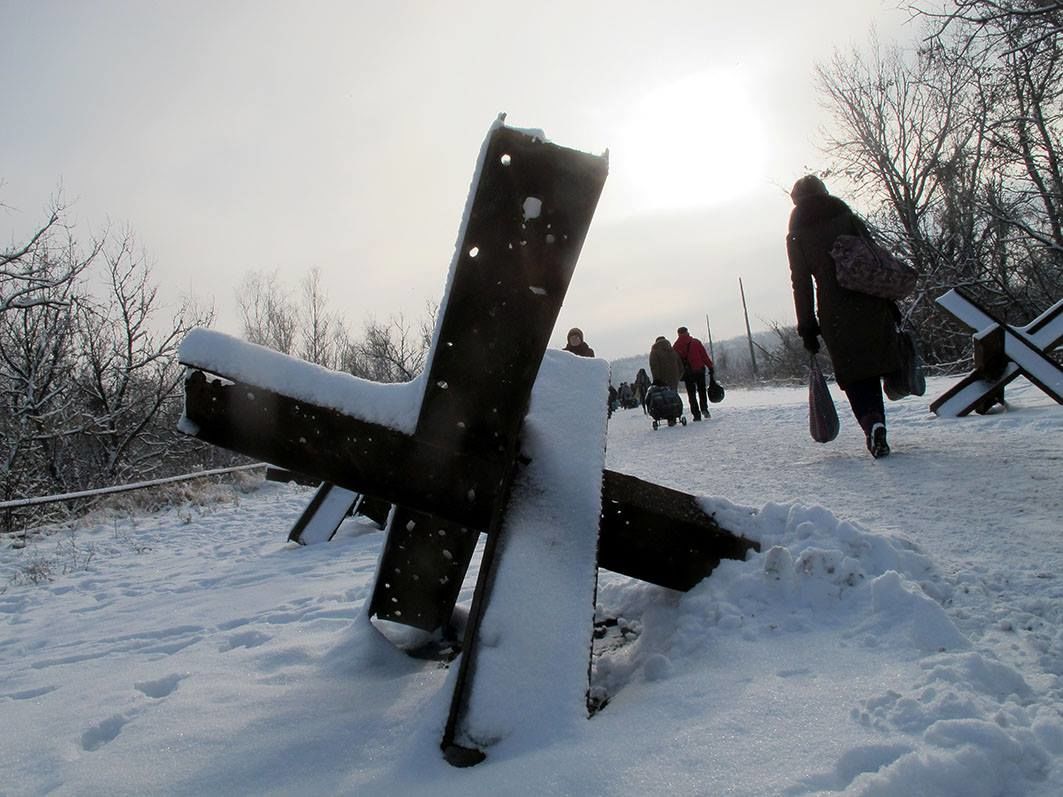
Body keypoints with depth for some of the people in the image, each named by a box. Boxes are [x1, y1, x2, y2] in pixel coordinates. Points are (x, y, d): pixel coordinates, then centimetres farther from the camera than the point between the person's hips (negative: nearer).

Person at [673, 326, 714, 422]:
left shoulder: (676, 346, 3)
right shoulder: (696, 342, 1)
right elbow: (704, 355, -2)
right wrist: (710, 367, 2)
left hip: (687, 373, 0)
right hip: (699, 370, 0)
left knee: (692, 394, 7)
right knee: (702, 391, 16)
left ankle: (696, 414, 1)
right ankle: (704, 409, -2)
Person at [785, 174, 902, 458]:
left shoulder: (796, 236, 6)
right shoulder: (849, 218, 10)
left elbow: (801, 284, 2)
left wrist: (807, 328, 4)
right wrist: (890, 303, 10)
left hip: (835, 312, -1)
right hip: (871, 304, 2)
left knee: (853, 375, 5)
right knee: (872, 366, 13)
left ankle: (872, 422, -15)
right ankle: (875, 423, 10)